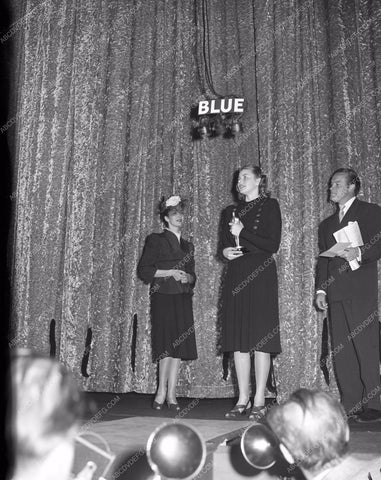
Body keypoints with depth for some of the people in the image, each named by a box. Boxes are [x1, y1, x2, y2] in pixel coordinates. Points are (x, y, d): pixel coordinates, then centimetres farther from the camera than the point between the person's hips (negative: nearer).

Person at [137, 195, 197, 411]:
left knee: (178, 347, 0)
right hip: (163, 298, -5)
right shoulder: (156, 240, 4)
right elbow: (144, 270, -4)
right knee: (166, 346, -10)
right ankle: (163, 392, 1)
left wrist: (188, 277, -1)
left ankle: (171, 393, 5)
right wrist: (171, 273, -11)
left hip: (183, 300, 5)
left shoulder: (188, 246, 20)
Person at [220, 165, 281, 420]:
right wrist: (226, 251, -1)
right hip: (236, 277, 5)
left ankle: (259, 401, 3)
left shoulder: (270, 206, 1)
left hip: (260, 275, -5)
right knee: (238, 339, 4)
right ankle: (243, 399, 12)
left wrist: (242, 233, -10)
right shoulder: (231, 211, 18)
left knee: (260, 338, -4)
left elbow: (273, 245, -7)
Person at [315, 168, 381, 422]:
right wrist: (320, 289, 10)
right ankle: (351, 405, 9)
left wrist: (359, 253, -19)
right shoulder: (327, 224, 24)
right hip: (335, 293, 6)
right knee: (341, 351, 3)